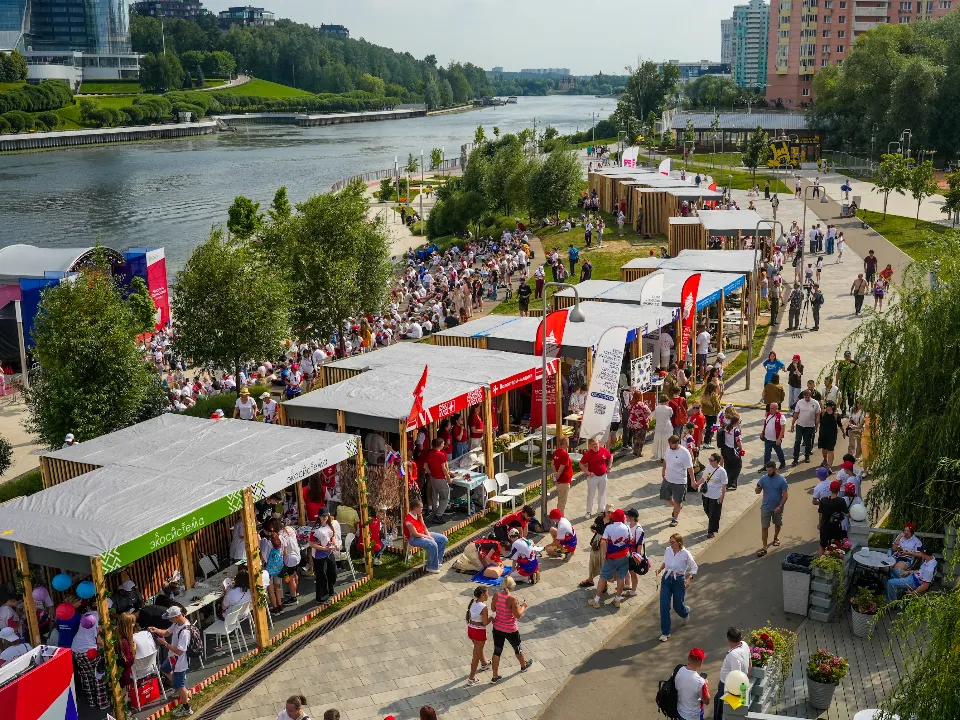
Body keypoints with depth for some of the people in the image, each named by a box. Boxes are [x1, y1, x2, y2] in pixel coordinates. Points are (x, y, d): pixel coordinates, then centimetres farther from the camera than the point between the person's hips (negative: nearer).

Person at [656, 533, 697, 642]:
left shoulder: (685, 554, -15)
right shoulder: (667, 550, -4)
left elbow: (693, 568, -4)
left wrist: (689, 579, -16)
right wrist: (660, 569, -2)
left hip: (679, 581, -3)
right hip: (666, 580, 3)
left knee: (677, 606, 12)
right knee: (664, 606, -5)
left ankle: (686, 613, 51)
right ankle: (665, 632, 6)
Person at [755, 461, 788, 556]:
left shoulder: (782, 480, -14)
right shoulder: (763, 478, -7)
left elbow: (785, 495, -12)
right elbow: (758, 492, -2)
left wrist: (780, 506, -21)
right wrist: (758, 487, -26)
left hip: (777, 508, -1)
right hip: (765, 507, 1)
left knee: (777, 524, 22)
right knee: (764, 527, -3)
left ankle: (775, 538, 49)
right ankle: (764, 547, 1)